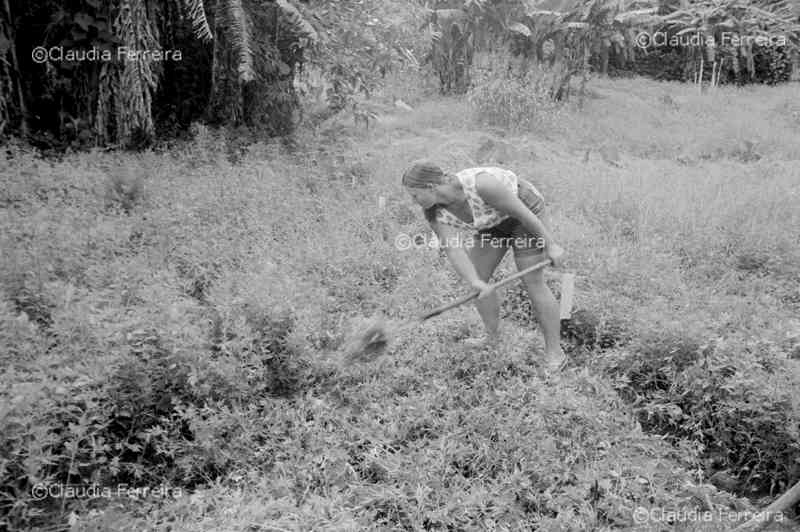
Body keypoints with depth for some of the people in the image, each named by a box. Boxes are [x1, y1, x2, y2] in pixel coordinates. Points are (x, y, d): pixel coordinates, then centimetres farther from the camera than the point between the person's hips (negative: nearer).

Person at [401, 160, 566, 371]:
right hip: (494, 219, 7)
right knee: (476, 278, 4)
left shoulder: (480, 185, -39)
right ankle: (493, 339, 23)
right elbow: (454, 251, -26)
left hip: (525, 211, -6)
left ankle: (554, 351, 7)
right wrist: (475, 283, -42)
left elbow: (522, 212, -30)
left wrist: (551, 245, -20)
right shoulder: (434, 211, -18)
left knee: (533, 284, -8)